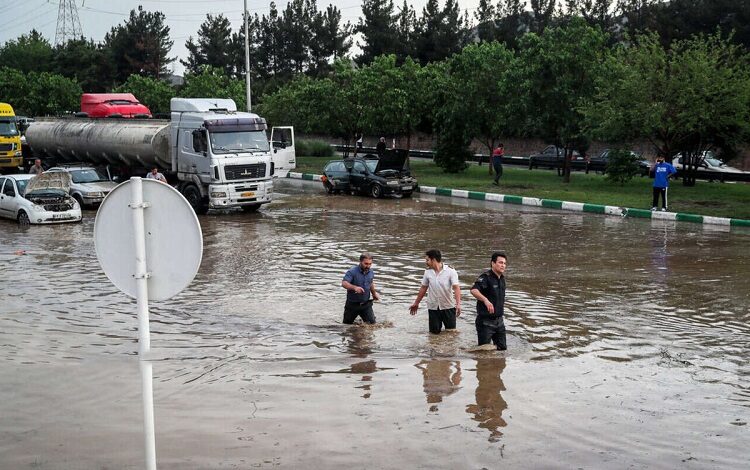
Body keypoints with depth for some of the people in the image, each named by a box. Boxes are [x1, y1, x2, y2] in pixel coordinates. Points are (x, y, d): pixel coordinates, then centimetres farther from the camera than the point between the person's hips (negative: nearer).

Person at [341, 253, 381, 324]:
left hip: (366, 304, 3)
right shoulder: (352, 272, -19)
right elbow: (344, 283, -33)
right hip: (352, 304, -3)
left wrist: (374, 293, 12)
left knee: (372, 323, -4)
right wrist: (355, 287, -48)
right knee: (347, 324, 12)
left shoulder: (371, 272, 1)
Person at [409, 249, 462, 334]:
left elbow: (456, 288, -17)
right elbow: (423, 288, 11)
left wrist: (458, 304, -29)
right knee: (435, 332, 6)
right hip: (433, 307, 3)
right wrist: (416, 303, 16)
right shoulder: (428, 272, 1)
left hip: (448, 307, -3)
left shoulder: (450, 271, -11)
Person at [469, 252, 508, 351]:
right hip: (486, 321, -7)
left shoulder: (502, 278, 9)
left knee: (502, 348, 10)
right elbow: (473, 290, -36)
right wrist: (485, 300, -49)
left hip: (499, 321, 7)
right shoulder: (486, 277, -17)